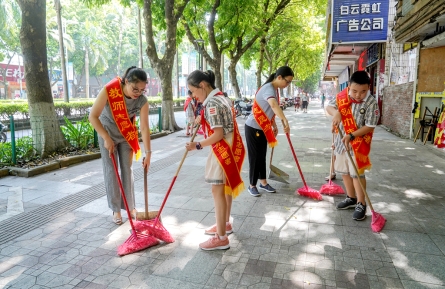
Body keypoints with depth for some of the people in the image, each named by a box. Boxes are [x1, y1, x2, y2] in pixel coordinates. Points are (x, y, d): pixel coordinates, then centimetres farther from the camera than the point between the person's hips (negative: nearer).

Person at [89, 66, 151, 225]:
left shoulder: (142, 101, -24)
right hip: (107, 133, -2)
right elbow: (93, 116, -24)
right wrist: (107, 138, -25)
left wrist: (148, 153, -19)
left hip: (126, 135, 2)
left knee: (127, 170, 6)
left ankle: (130, 206, 20)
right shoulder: (109, 90, -31)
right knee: (110, 171, 1)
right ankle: (116, 209, 14)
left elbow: (144, 128, -19)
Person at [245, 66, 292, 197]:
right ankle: (252, 186, 13)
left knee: (262, 156, 15)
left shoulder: (275, 89, 7)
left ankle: (263, 183, 26)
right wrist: (285, 121, -51)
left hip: (263, 128, 9)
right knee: (255, 156, -1)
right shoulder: (268, 88, -24)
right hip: (253, 128, -9)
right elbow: (273, 105, -46)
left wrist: (274, 126, 15)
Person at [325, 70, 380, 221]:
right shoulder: (342, 96, -6)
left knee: (357, 174, -3)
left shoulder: (371, 103, -19)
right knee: (344, 171, 16)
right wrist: (336, 112, -18)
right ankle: (351, 198, 35)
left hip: (358, 143, -6)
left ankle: (361, 204, 13)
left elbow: (369, 126, -18)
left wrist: (352, 136, -27)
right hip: (341, 141, 6)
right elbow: (329, 107, 4)